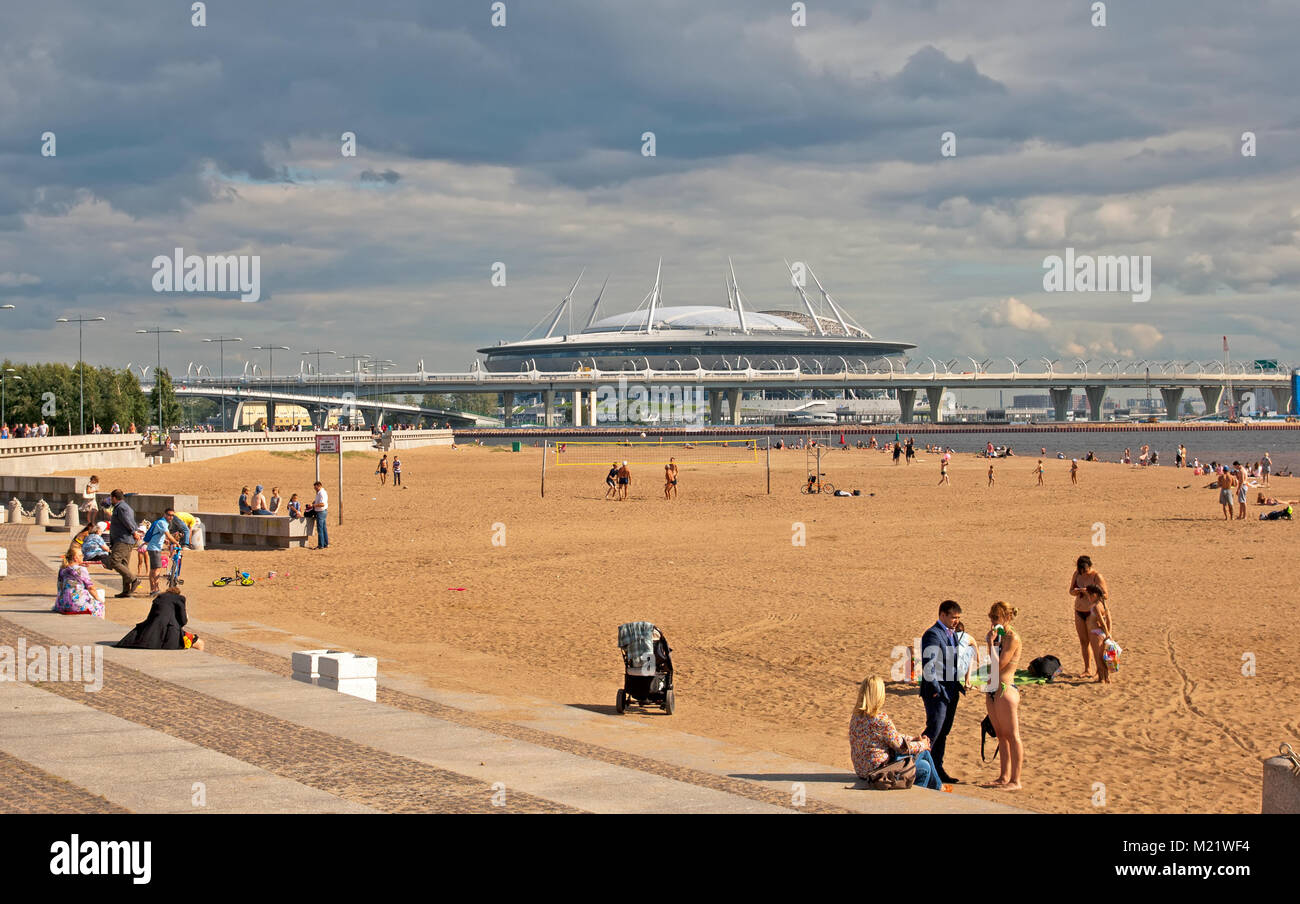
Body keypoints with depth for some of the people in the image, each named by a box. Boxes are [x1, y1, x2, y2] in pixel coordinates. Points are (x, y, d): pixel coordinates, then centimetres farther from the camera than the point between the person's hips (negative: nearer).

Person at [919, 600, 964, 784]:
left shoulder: (952, 634, 16)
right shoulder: (932, 634, -14)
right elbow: (928, 665, -20)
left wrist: (958, 684, 13)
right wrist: (936, 689, -20)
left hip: (950, 692, 9)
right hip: (937, 693, -9)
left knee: (943, 733, 12)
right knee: (933, 732, -9)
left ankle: (938, 770, 19)